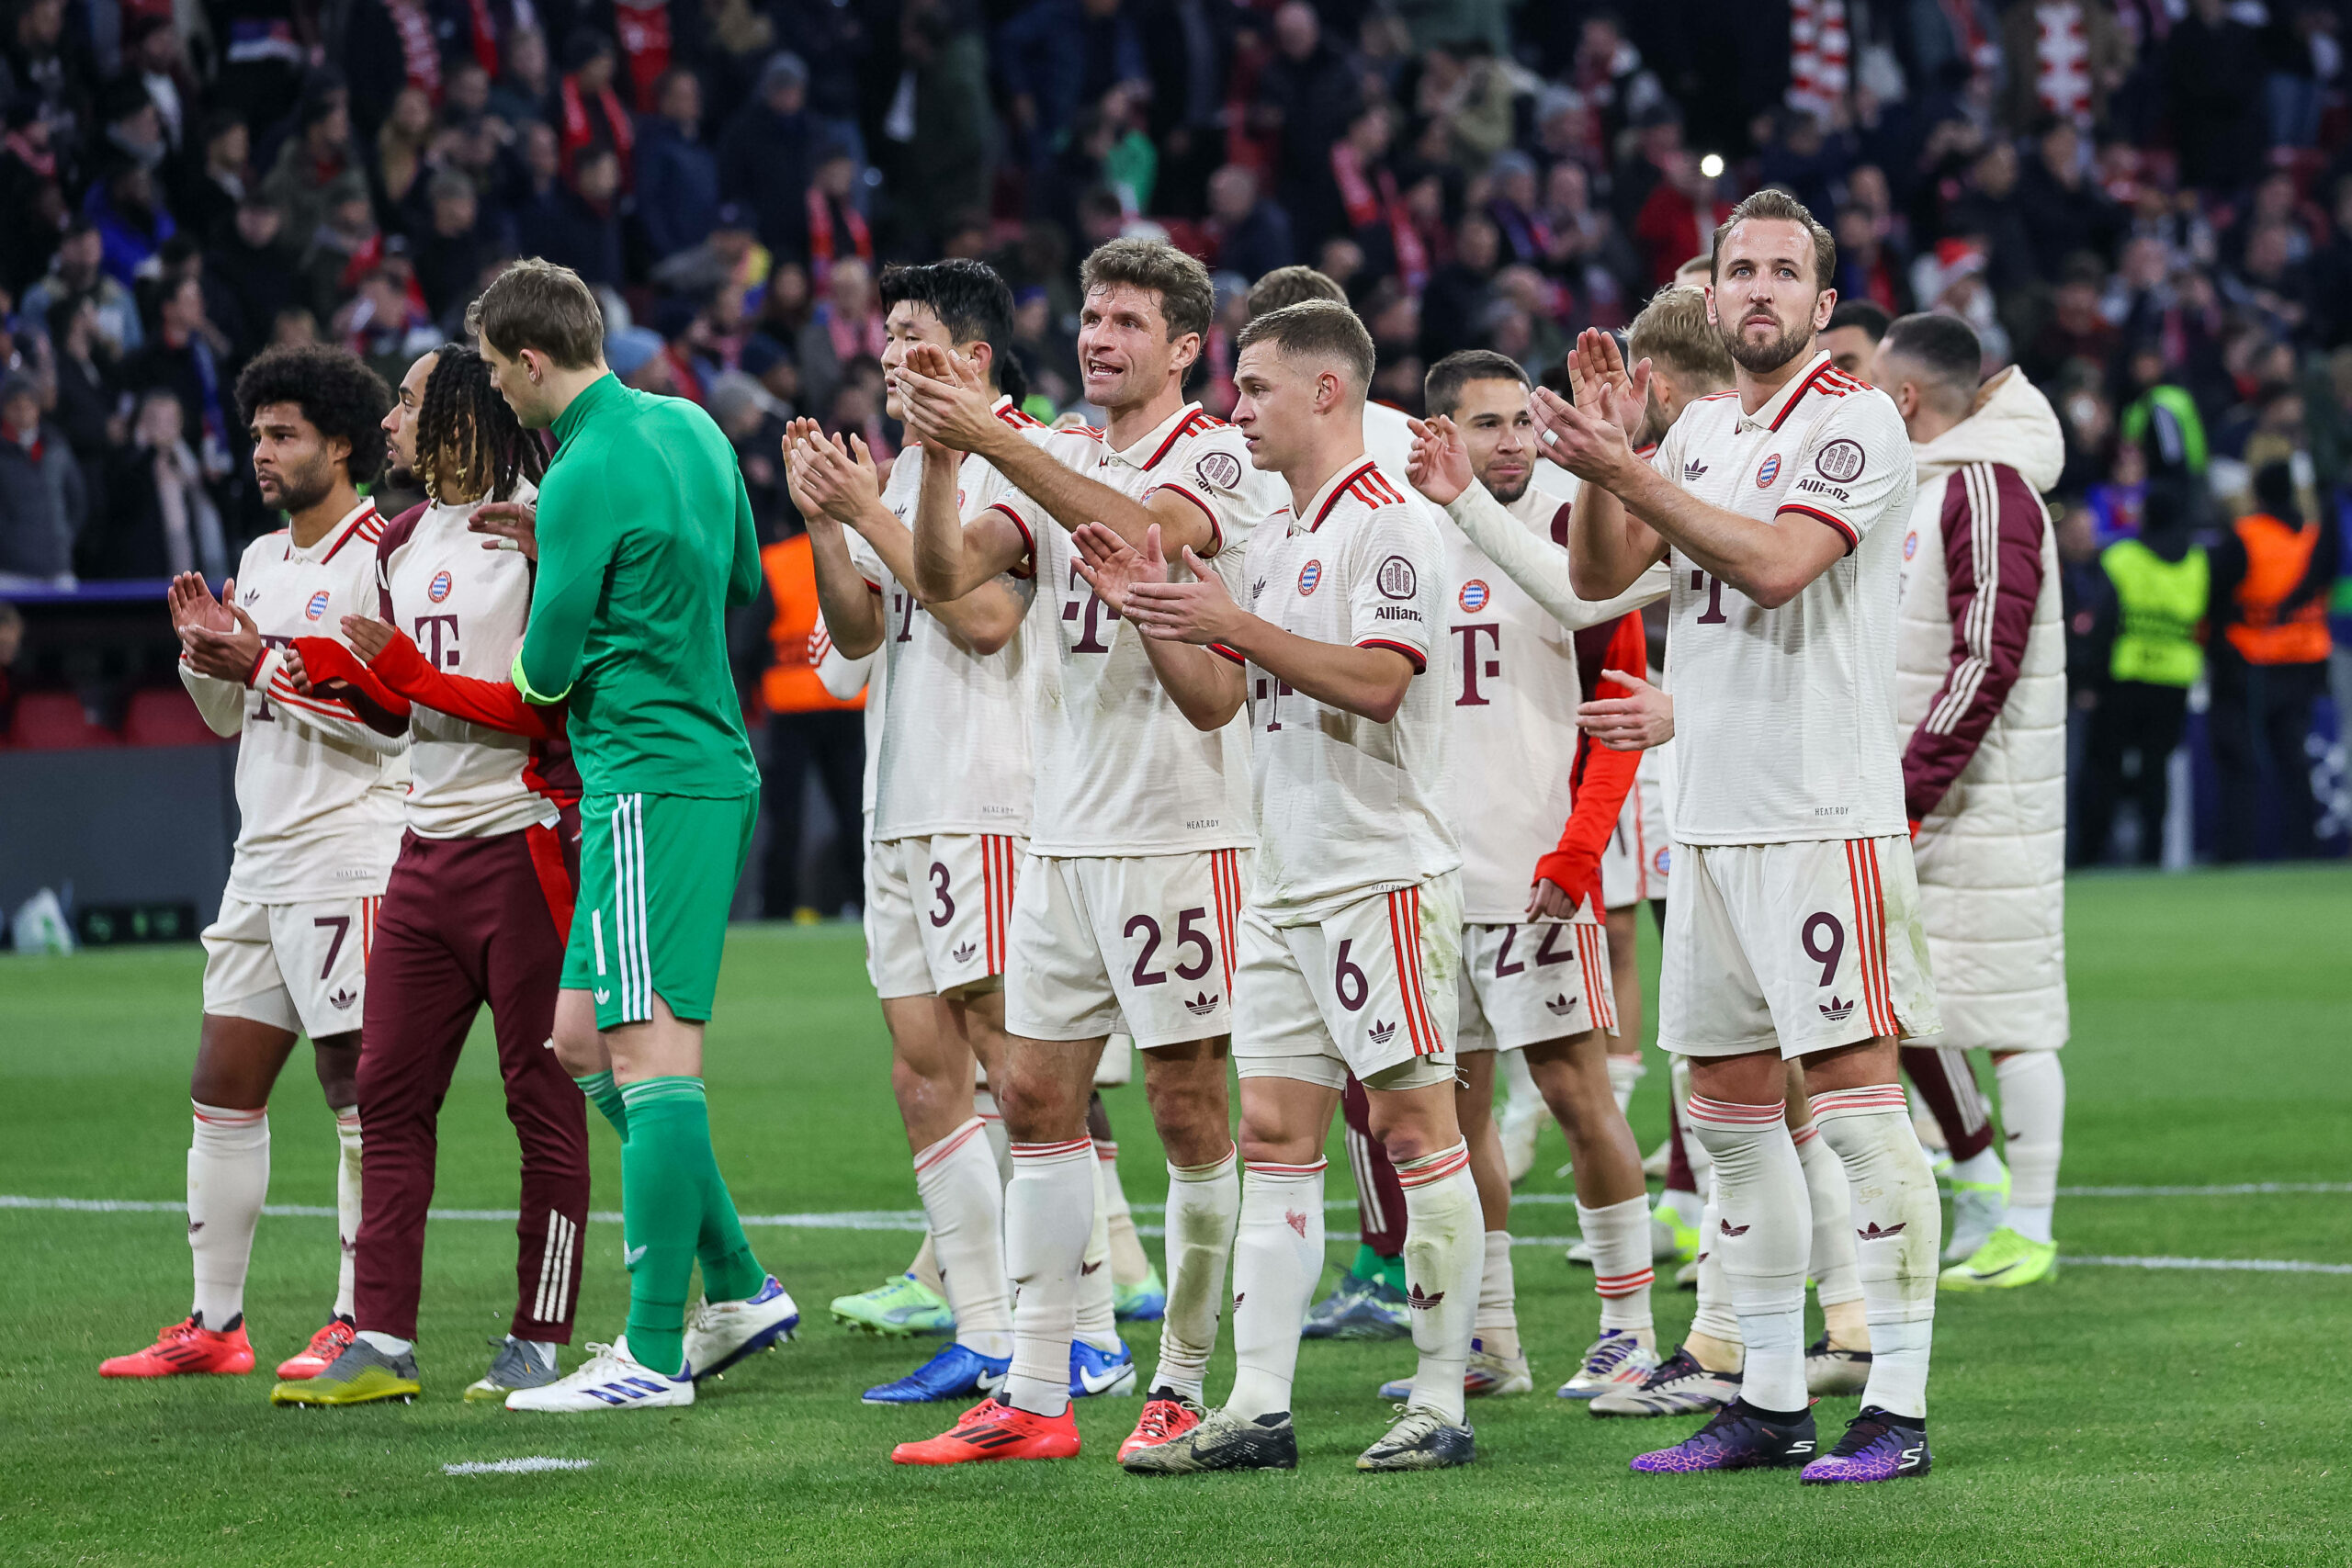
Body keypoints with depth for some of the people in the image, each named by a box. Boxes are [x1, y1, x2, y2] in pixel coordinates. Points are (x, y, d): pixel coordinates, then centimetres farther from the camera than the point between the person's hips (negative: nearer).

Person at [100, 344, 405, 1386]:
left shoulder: (380, 559, -9)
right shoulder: (262, 561, 18)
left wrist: (267, 667, -16)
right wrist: (205, 652, 4)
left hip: (350, 856, -9)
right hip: (262, 859, 9)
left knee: (360, 1093, -6)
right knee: (222, 1087, 7)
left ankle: (362, 1326, -3)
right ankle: (215, 1323, 12)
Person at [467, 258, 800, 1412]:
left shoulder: (586, 478, -15)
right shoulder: (689, 428, 12)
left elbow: (545, 671, -11)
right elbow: (743, 580, 24)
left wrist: (529, 664, 11)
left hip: (649, 784, -10)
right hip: (711, 763, 10)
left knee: (651, 1056, -11)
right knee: (580, 1039, 15)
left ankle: (653, 1354, -13)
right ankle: (736, 1290, 16)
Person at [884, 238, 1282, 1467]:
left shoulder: (1218, 458, -6)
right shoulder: (1059, 464, 13)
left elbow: (1139, 532, -26)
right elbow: (947, 578, 2)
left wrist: (995, 440, -30)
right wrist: (939, 456, -15)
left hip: (1180, 830, -7)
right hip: (1064, 832, 7)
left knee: (1189, 1108, -2)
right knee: (1035, 1097, 5)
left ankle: (1183, 1388, 5)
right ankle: (1034, 1397, 8)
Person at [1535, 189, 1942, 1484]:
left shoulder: (1854, 423, -6)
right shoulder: (1701, 429, 16)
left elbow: (1773, 563, -20)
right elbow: (1598, 577, 12)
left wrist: (1623, 469, -20)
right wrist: (1601, 447, -3)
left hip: (1828, 816, -8)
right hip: (1711, 820, 8)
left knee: (1854, 1097, -8)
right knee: (1731, 1112, 9)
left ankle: (1899, 1408, -7)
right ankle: (1769, 1400, 16)